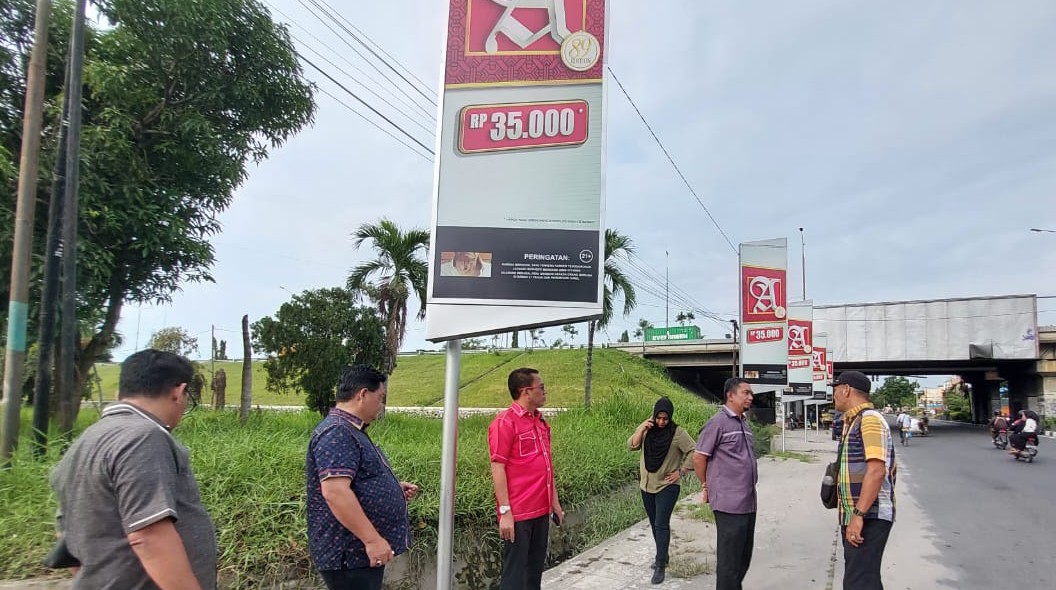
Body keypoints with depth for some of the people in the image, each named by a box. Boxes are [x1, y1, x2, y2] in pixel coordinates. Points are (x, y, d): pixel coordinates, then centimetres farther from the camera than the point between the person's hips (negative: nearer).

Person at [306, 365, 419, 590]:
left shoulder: (352, 431, 15)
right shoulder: (336, 433, -19)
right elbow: (335, 491, -29)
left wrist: (394, 487, 14)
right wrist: (372, 539, -28)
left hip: (362, 552, 11)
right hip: (349, 555, -11)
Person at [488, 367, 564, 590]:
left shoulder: (540, 422, 12)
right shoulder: (505, 422, -12)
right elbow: (497, 468, -15)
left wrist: (554, 503, 17)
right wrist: (505, 512, -18)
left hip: (541, 511, 8)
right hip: (517, 513, -8)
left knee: (535, 571, 14)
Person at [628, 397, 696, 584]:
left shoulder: (678, 433, -13)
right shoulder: (646, 429, 0)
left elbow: (693, 453, -13)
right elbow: (631, 445, -7)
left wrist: (681, 472, -14)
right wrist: (642, 429, -19)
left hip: (667, 486, -5)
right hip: (647, 485, 5)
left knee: (661, 525, -12)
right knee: (654, 524, 17)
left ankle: (660, 566, -7)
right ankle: (662, 556, 35)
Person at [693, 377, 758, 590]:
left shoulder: (744, 423, 12)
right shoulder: (718, 422, -12)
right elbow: (698, 458, -10)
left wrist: (749, 489, 16)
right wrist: (707, 487, 0)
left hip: (748, 502, 8)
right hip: (730, 503, -8)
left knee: (744, 556, 16)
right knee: (730, 558, 0)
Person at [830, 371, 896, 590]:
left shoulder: (870, 419, -15)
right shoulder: (854, 421, 16)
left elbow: (876, 471, -24)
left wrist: (858, 515, -25)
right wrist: (853, 514, 17)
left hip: (869, 517, -10)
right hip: (856, 515, 10)